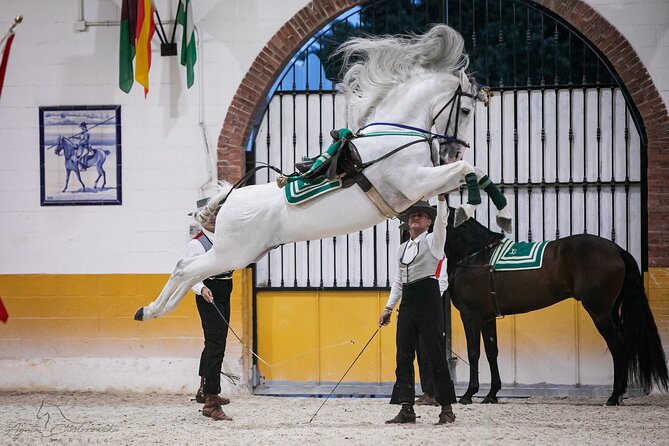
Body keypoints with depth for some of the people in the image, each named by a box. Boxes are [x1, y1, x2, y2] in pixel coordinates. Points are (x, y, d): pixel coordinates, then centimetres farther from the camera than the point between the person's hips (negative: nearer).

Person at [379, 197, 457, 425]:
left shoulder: (432, 241, 1)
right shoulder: (402, 248, 18)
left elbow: (442, 221, -18)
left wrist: (441, 197, -31)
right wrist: (388, 307, 16)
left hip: (427, 297, -7)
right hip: (407, 302, 7)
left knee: (435, 353, -7)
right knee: (403, 355, 3)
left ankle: (447, 408, -4)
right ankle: (406, 409, 6)